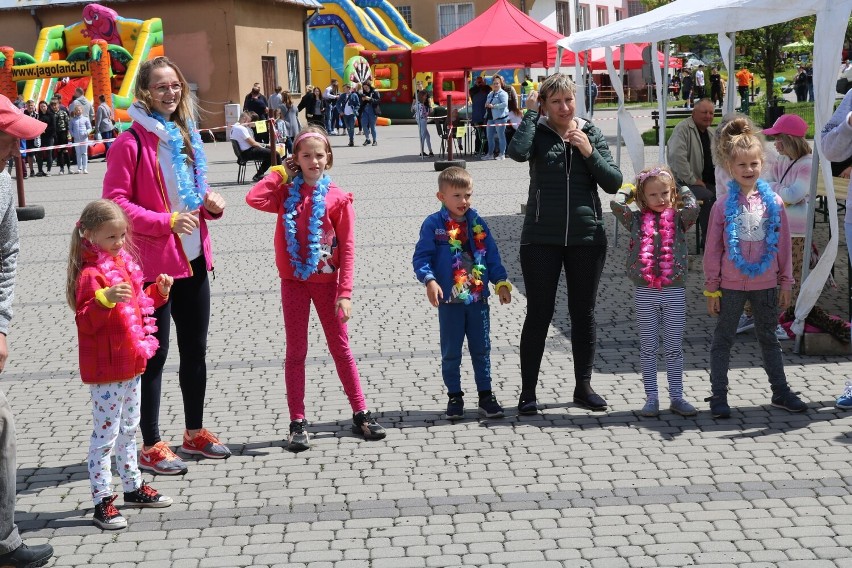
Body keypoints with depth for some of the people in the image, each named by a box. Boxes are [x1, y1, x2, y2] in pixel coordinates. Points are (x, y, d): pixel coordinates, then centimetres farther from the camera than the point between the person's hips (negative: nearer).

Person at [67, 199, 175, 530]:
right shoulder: (90, 274, -18)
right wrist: (105, 299, -41)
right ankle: (102, 503, 1)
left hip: (131, 365, 9)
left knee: (129, 429, 20)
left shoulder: (122, 263, 11)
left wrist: (158, 291, 8)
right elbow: (85, 322, -26)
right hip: (105, 370, -9)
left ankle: (133, 487, 33)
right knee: (105, 434, -4)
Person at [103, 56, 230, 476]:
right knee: (155, 354, 0)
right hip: (153, 262, -7)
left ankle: (195, 432, 30)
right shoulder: (130, 143, -12)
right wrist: (166, 221, -23)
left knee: (195, 349, 15)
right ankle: (151, 446, 11)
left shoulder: (186, 136, 11)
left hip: (193, 259, 7)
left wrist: (212, 204, 0)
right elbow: (115, 203, -16)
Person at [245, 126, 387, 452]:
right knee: (296, 352, 6)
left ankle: (361, 414, 17)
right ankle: (297, 423, 11)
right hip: (293, 281, 1)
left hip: (327, 281, -1)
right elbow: (254, 198, -18)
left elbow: (347, 248, -7)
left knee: (340, 348, 9)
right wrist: (279, 173, -6)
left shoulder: (337, 198, -5)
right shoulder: (286, 193, 1)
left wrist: (345, 292, -12)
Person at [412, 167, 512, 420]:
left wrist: (501, 282, 1)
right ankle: (454, 397, 19)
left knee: (482, 350, 10)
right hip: (450, 300, -3)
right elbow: (421, 257, -9)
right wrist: (429, 280, -24)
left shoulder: (477, 223, 5)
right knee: (451, 353, 7)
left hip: (479, 298, 3)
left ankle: (485, 396, 20)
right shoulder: (433, 224, -7)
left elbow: (492, 255, 9)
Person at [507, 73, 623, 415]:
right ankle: (528, 391, 10)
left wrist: (589, 152, -13)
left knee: (583, 313, 11)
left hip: (586, 237, 3)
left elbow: (613, 183, 0)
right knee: (538, 313, 1)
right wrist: (530, 112, -12)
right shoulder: (538, 132, -1)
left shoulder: (592, 134, 6)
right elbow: (517, 152, -24)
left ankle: (583, 386, 24)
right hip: (541, 239, -2)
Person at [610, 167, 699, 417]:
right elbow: (616, 204, -9)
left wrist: (684, 189, 1)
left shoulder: (678, 219, 3)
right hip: (644, 292, 0)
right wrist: (628, 190, 8)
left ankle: (676, 397, 15)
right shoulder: (637, 220, 3)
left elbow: (692, 208, -16)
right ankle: (651, 397, 14)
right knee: (648, 347, 8)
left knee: (674, 348, 7)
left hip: (674, 292, 0)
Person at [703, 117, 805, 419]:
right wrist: (711, 288, -3)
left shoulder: (774, 202, -1)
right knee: (723, 339, 6)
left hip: (766, 283, 2)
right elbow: (713, 249, -3)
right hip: (731, 285, -2)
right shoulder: (723, 206, -7)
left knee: (769, 337, 15)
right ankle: (718, 396, 13)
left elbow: (783, 244, 5)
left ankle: (780, 392, 26)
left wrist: (786, 282, 6)